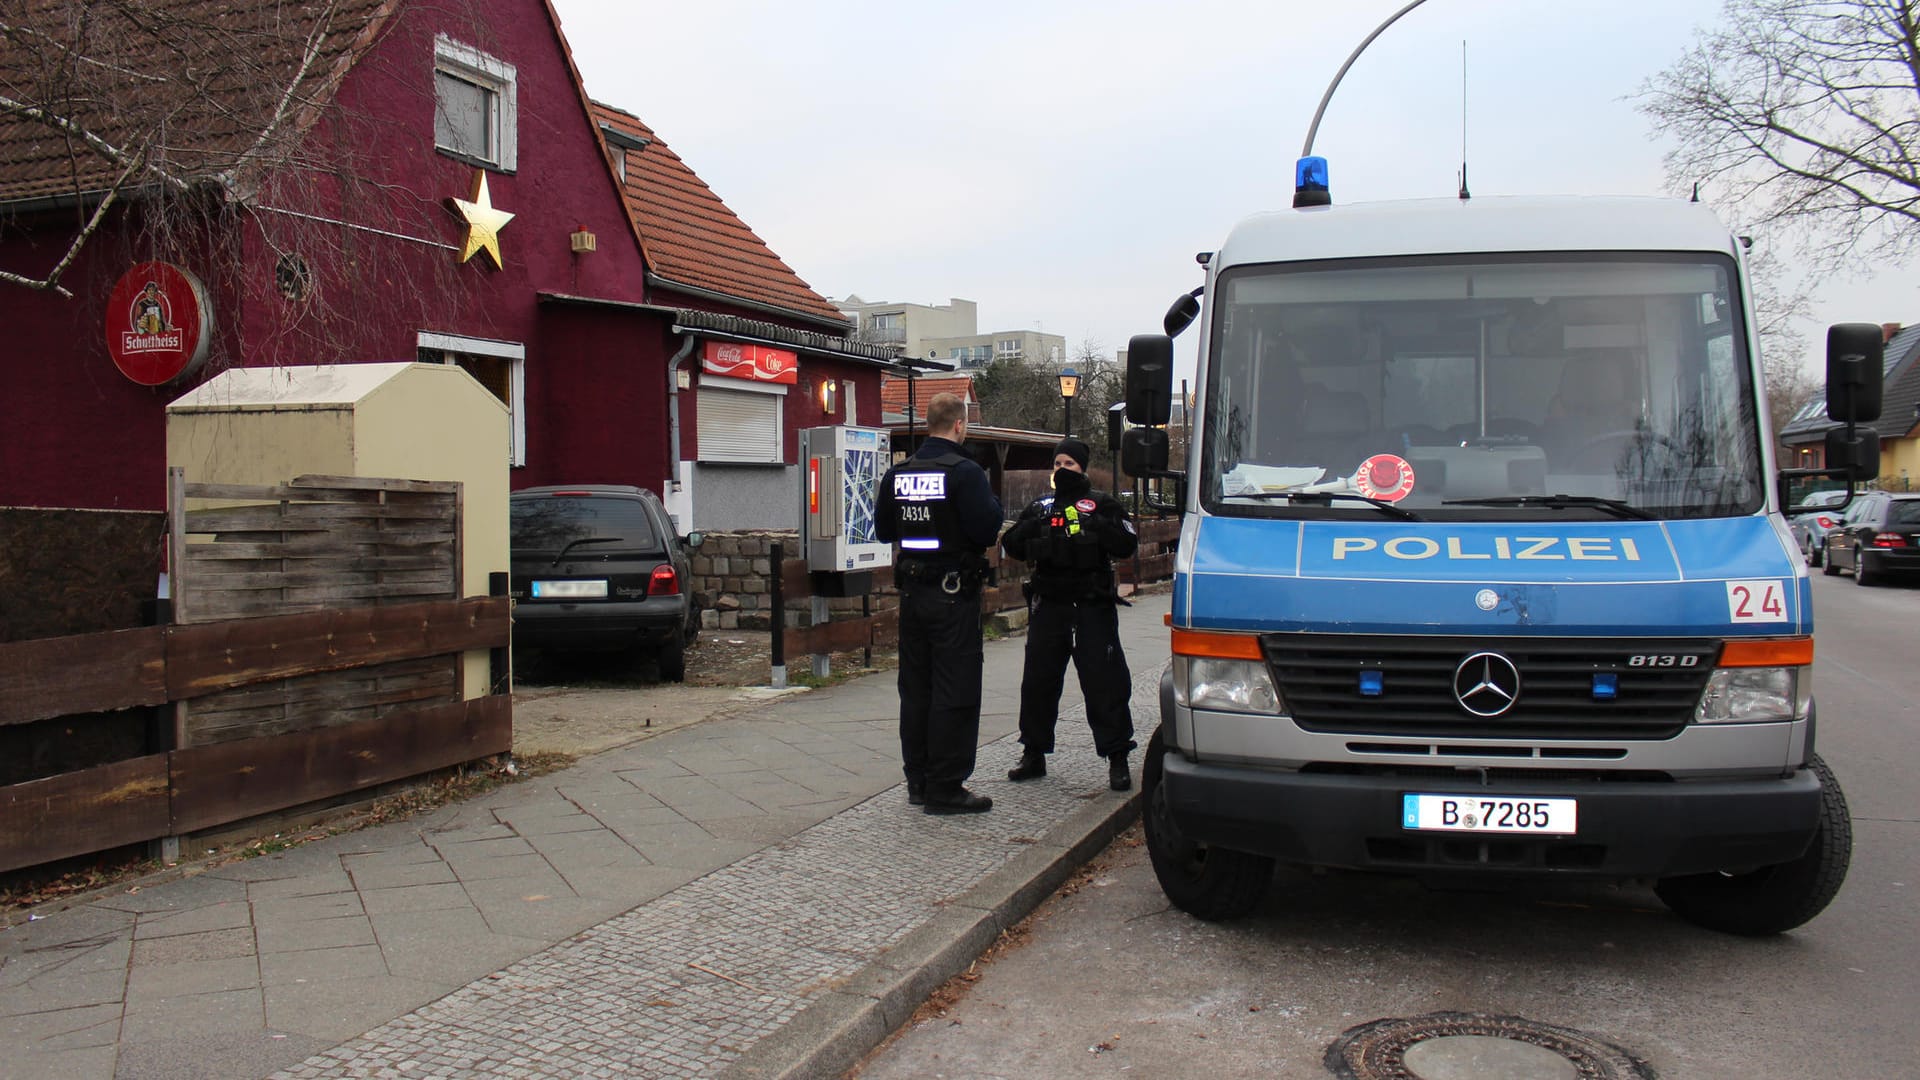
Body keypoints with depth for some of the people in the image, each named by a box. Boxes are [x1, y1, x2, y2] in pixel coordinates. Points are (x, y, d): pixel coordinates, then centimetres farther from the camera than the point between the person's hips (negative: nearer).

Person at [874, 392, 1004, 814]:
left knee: (916, 688, 14)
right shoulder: (964, 472, -14)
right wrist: (992, 505, 0)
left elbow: (883, 531, 13)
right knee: (955, 692, -1)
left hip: (912, 593, 7)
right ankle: (945, 788, 1)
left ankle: (918, 780, 22)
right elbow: (986, 530, -19)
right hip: (954, 594, -7)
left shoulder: (898, 474, 6)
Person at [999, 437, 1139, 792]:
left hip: (1093, 606, -4)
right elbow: (1011, 546, 9)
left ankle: (1117, 759, 1)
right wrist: (1032, 526, -8)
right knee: (1038, 681, 8)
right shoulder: (1040, 507, 15)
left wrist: (1096, 524, -19)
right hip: (1048, 606, 4)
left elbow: (1126, 545, -7)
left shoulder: (1102, 505, 4)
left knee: (1105, 682, -5)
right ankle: (1034, 754, 21)